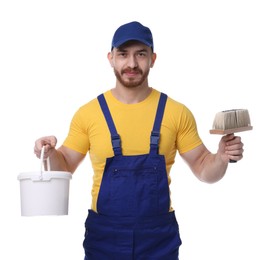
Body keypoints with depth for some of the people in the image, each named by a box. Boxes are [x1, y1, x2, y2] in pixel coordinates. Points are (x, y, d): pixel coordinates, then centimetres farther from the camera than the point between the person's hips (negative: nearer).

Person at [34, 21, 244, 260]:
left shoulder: (177, 113, -2)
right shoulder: (88, 113, -2)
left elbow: (203, 169, 5)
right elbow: (66, 167, 8)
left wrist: (222, 158, -15)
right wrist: (51, 154, -13)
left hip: (160, 237, 0)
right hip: (104, 236, 0)